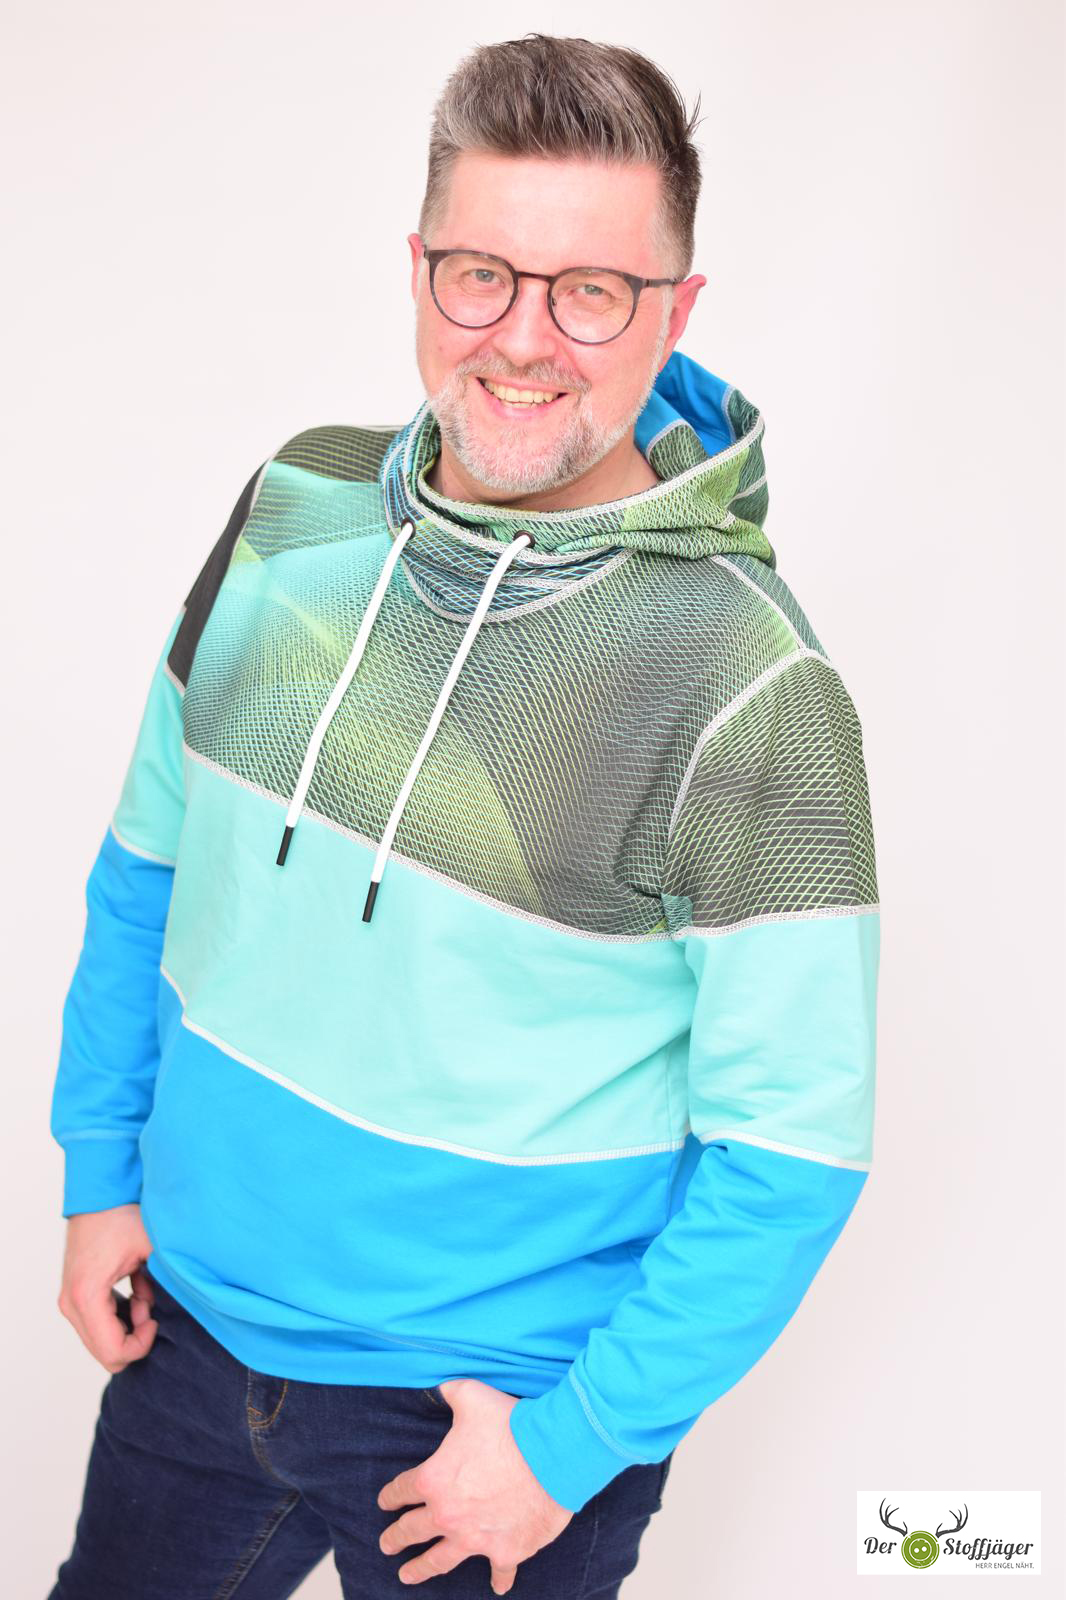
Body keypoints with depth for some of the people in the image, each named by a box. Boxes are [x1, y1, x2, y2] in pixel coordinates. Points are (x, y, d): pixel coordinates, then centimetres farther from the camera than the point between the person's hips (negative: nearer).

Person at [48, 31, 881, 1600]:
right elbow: (148, 864, 6)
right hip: (191, 1325, 5)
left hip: (496, 1403, -4)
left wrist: (576, 1442, -13)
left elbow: (792, 1145, -15)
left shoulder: (750, 690, -21)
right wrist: (100, 1165, 6)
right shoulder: (293, 510, -6)